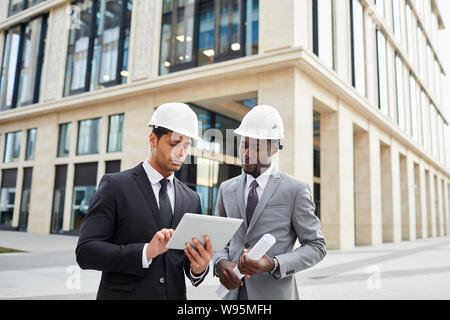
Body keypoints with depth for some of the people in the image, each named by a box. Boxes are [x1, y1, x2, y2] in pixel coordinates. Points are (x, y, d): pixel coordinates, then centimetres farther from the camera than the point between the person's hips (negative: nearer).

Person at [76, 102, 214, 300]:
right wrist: (146, 252, -26)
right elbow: (85, 251, -14)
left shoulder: (191, 200, 4)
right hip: (122, 294, -3)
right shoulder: (114, 186, -8)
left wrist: (199, 268, -15)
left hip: (175, 294, 4)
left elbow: (192, 261, 7)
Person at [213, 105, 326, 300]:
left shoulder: (296, 190, -7)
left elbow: (316, 246, -5)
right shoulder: (226, 189, 5)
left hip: (275, 292, -3)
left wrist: (273, 264, -19)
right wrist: (220, 262, -10)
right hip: (232, 290, 3)